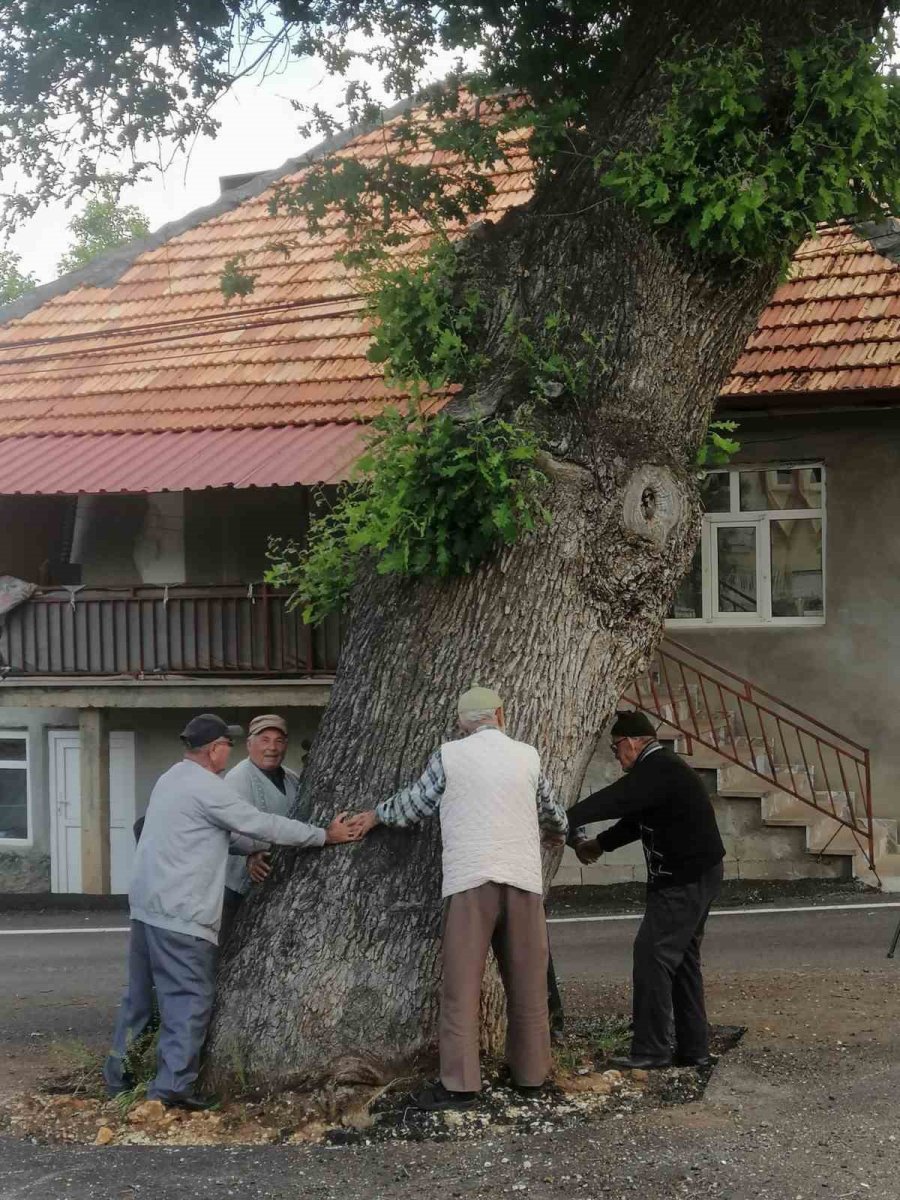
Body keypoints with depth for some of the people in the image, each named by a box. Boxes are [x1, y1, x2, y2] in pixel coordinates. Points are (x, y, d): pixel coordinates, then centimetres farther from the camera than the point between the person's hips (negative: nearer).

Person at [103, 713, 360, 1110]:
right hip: (181, 914, -10)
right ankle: (173, 1085, -9)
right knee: (190, 999, -5)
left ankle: (119, 1077, 22)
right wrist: (325, 835, -3)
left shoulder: (171, 779, 16)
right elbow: (263, 824, -10)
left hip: (146, 907, 10)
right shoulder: (207, 788, -13)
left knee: (140, 996, 16)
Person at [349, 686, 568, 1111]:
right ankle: (530, 1071, 20)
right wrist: (565, 833, 49)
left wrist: (376, 815, 32)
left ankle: (460, 1083, -6)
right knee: (526, 982, 13)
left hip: (470, 879, -3)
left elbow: (414, 804, 13)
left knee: (462, 984, -2)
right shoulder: (527, 756, 11)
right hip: (523, 878, 3)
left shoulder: (449, 755, 3)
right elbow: (550, 811, 27)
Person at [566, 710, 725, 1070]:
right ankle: (692, 1049, 18)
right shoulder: (663, 767, 16)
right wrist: (599, 844, 23)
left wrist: (564, 821, -20)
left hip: (684, 881, -11)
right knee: (682, 958, 14)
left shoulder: (658, 770, -18)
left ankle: (650, 1050, -9)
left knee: (653, 955, -10)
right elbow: (635, 817, 24)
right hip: (695, 877, 11)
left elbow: (614, 800, -25)